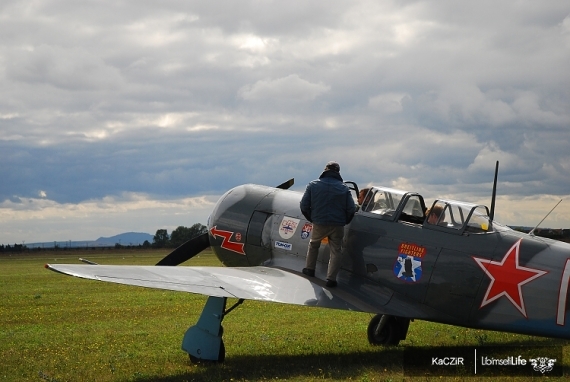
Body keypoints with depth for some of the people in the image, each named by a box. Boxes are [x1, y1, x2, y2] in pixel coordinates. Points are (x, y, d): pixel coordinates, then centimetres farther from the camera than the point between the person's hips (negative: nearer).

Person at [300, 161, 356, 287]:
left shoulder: (313, 185, -1)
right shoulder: (343, 188, 0)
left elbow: (304, 205, -3)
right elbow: (351, 209, -3)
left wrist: (312, 218, 12)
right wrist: (344, 221, 12)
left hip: (319, 224, 0)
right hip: (337, 226, 0)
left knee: (313, 245, 26)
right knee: (335, 251, 8)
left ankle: (310, 269, 33)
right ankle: (331, 278, 2)